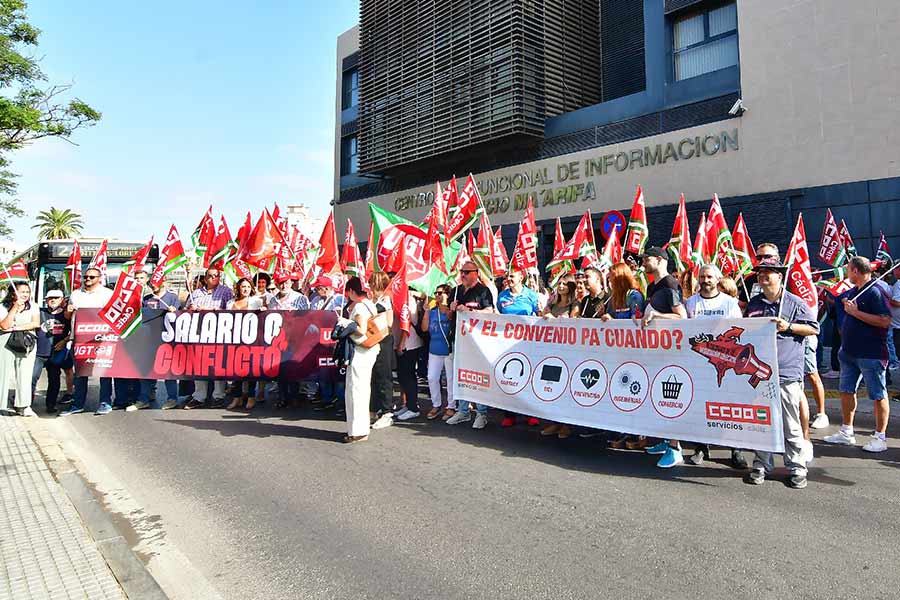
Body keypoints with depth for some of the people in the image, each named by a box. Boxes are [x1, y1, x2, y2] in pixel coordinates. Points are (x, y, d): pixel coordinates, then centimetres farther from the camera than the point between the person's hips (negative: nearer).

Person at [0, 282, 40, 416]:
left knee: (25, 375, 0)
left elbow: (36, 323, -3)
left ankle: (23, 406, 3)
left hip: (28, 342, 1)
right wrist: (15, 308, -13)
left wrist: (16, 327, -11)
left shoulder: (33, 306, 9)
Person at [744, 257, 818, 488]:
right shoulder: (753, 304, 12)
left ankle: (797, 468, 16)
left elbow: (814, 329, 2)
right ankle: (761, 465, 20)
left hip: (787, 373, -4)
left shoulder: (794, 302, 0)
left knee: (791, 425, 3)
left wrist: (788, 326, -11)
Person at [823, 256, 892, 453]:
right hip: (849, 352, 9)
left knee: (878, 395, 3)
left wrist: (856, 312, -20)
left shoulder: (875, 291, -14)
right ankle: (846, 433, 25)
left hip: (871, 354, -9)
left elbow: (886, 321, -23)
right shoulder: (852, 292, 10)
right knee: (846, 391, 14)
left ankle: (880, 438, 11)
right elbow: (834, 298, 30)